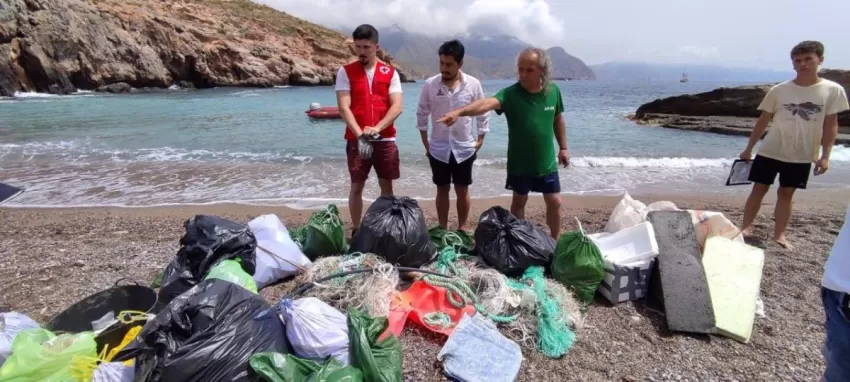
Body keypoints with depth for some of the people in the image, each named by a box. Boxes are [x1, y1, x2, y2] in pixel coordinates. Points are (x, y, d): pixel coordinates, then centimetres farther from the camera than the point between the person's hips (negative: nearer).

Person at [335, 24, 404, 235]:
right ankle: (356, 230, 18)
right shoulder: (345, 71, 1)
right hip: (356, 139, -1)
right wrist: (359, 133, -23)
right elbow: (343, 107, -9)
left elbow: (397, 106, -6)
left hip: (385, 139, 1)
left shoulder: (390, 73, 4)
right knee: (357, 186, 6)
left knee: (387, 186, 9)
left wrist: (377, 128, -21)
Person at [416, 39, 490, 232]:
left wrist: (480, 139, 0)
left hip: (464, 148, 0)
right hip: (438, 149, 0)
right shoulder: (430, 84, -7)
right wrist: (425, 143, 2)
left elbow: (483, 113, 3)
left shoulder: (473, 84, -8)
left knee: (462, 190, 10)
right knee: (442, 189, 11)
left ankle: (462, 228, 26)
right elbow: (422, 115, 2)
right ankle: (443, 229, 25)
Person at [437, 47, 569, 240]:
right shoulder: (510, 94, -18)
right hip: (520, 163, -2)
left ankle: (555, 242, 33)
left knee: (554, 202, 10)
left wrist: (563, 147, 11)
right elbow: (487, 103, -37)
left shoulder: (553, 91, -6)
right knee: (519, 201, 14)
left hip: (547, 162, 2)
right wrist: (459, 111, -55)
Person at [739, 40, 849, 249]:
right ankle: (746, 228, 12)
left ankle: (779, 234, 17)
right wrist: (748, 149, 3)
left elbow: (831, 125, 0)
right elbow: (763, 121, 3)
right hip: (769, 151, 0)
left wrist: (825, 156, -5)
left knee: (786, 193, 9)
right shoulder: (779, 90, -4)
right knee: (759, 188, 4)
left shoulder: (833, 90, -3)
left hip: (801, 156, 0)